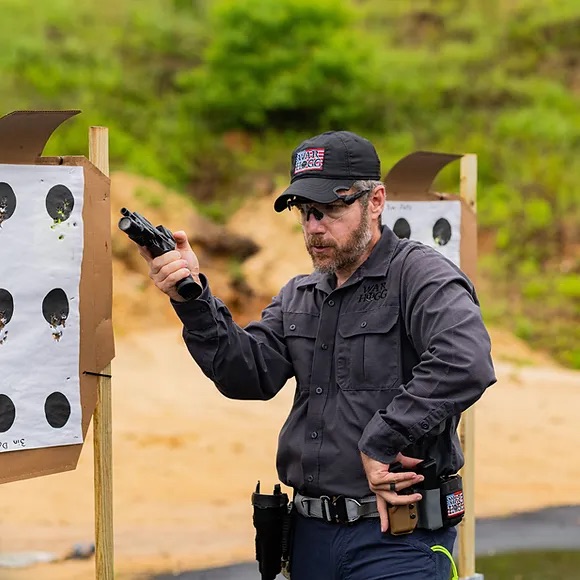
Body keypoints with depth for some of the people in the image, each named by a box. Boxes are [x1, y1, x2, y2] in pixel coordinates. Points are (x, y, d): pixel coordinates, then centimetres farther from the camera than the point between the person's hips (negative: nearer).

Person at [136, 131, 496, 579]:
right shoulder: (298, 298, 15)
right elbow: (249, 374, 0)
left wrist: (381, 443, -24)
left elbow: (465, 362, -26)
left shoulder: (419, 274, -7)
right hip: (312, 533, 7)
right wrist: (192, 299, -13)